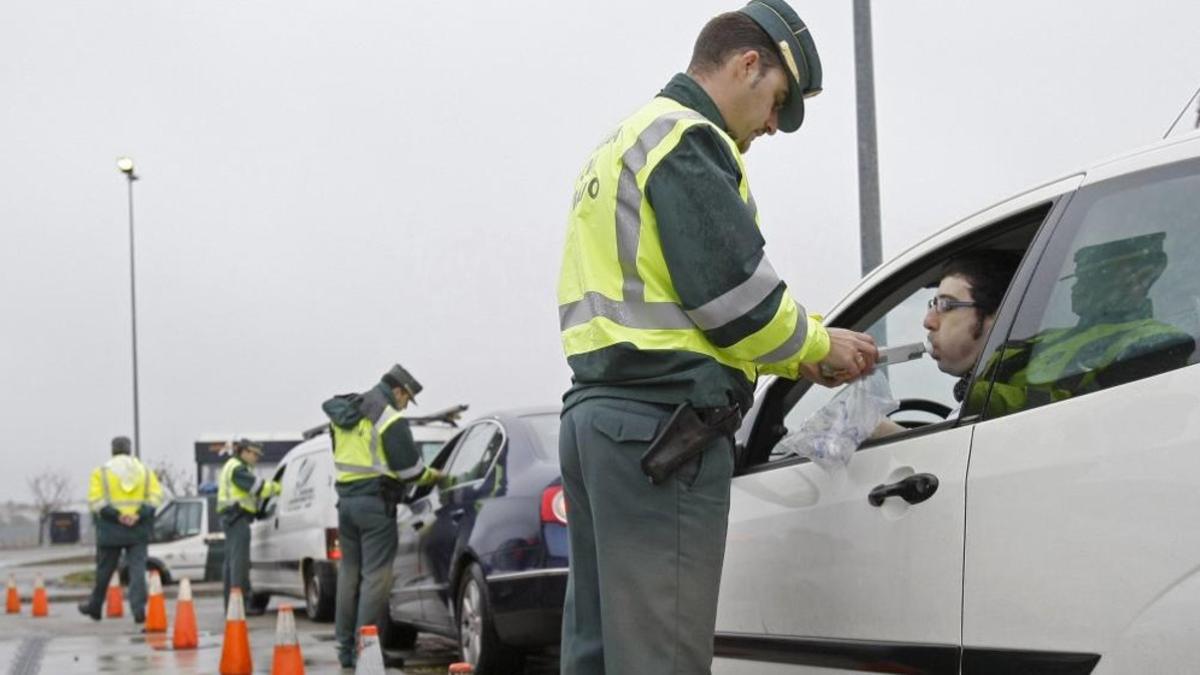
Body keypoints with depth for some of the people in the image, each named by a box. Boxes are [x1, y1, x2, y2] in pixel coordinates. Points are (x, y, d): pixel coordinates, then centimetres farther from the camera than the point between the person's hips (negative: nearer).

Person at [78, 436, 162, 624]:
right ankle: (139, 608, -13)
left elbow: (96, 499, -11)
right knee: (137, 569, -1)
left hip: (111, 530, -1)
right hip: (139, 529, 1)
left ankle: (94, 606, 26)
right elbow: (156, 496, -2)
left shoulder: (101, 472, 3)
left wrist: (116, 515, -15)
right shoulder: (145, 471, 10)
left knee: (104, 569, 11)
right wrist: (139, 515, -11)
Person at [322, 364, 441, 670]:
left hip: (346, 498, 8)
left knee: (349, 573, 12)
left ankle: (346, 648, 16)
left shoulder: (344, 415, 14)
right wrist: (435, 475, 6)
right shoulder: (390, 419, -12)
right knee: (376, 575, -5)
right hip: (375, 503, -8)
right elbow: (409, 469, -13)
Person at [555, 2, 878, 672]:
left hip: (598, 411, 10)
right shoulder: (688, 138, -7)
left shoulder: (623, 145, 25)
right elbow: (731, 288, -15)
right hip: (664, 421, -10)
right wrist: (818, 345, 3)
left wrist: (791, 354, 17)